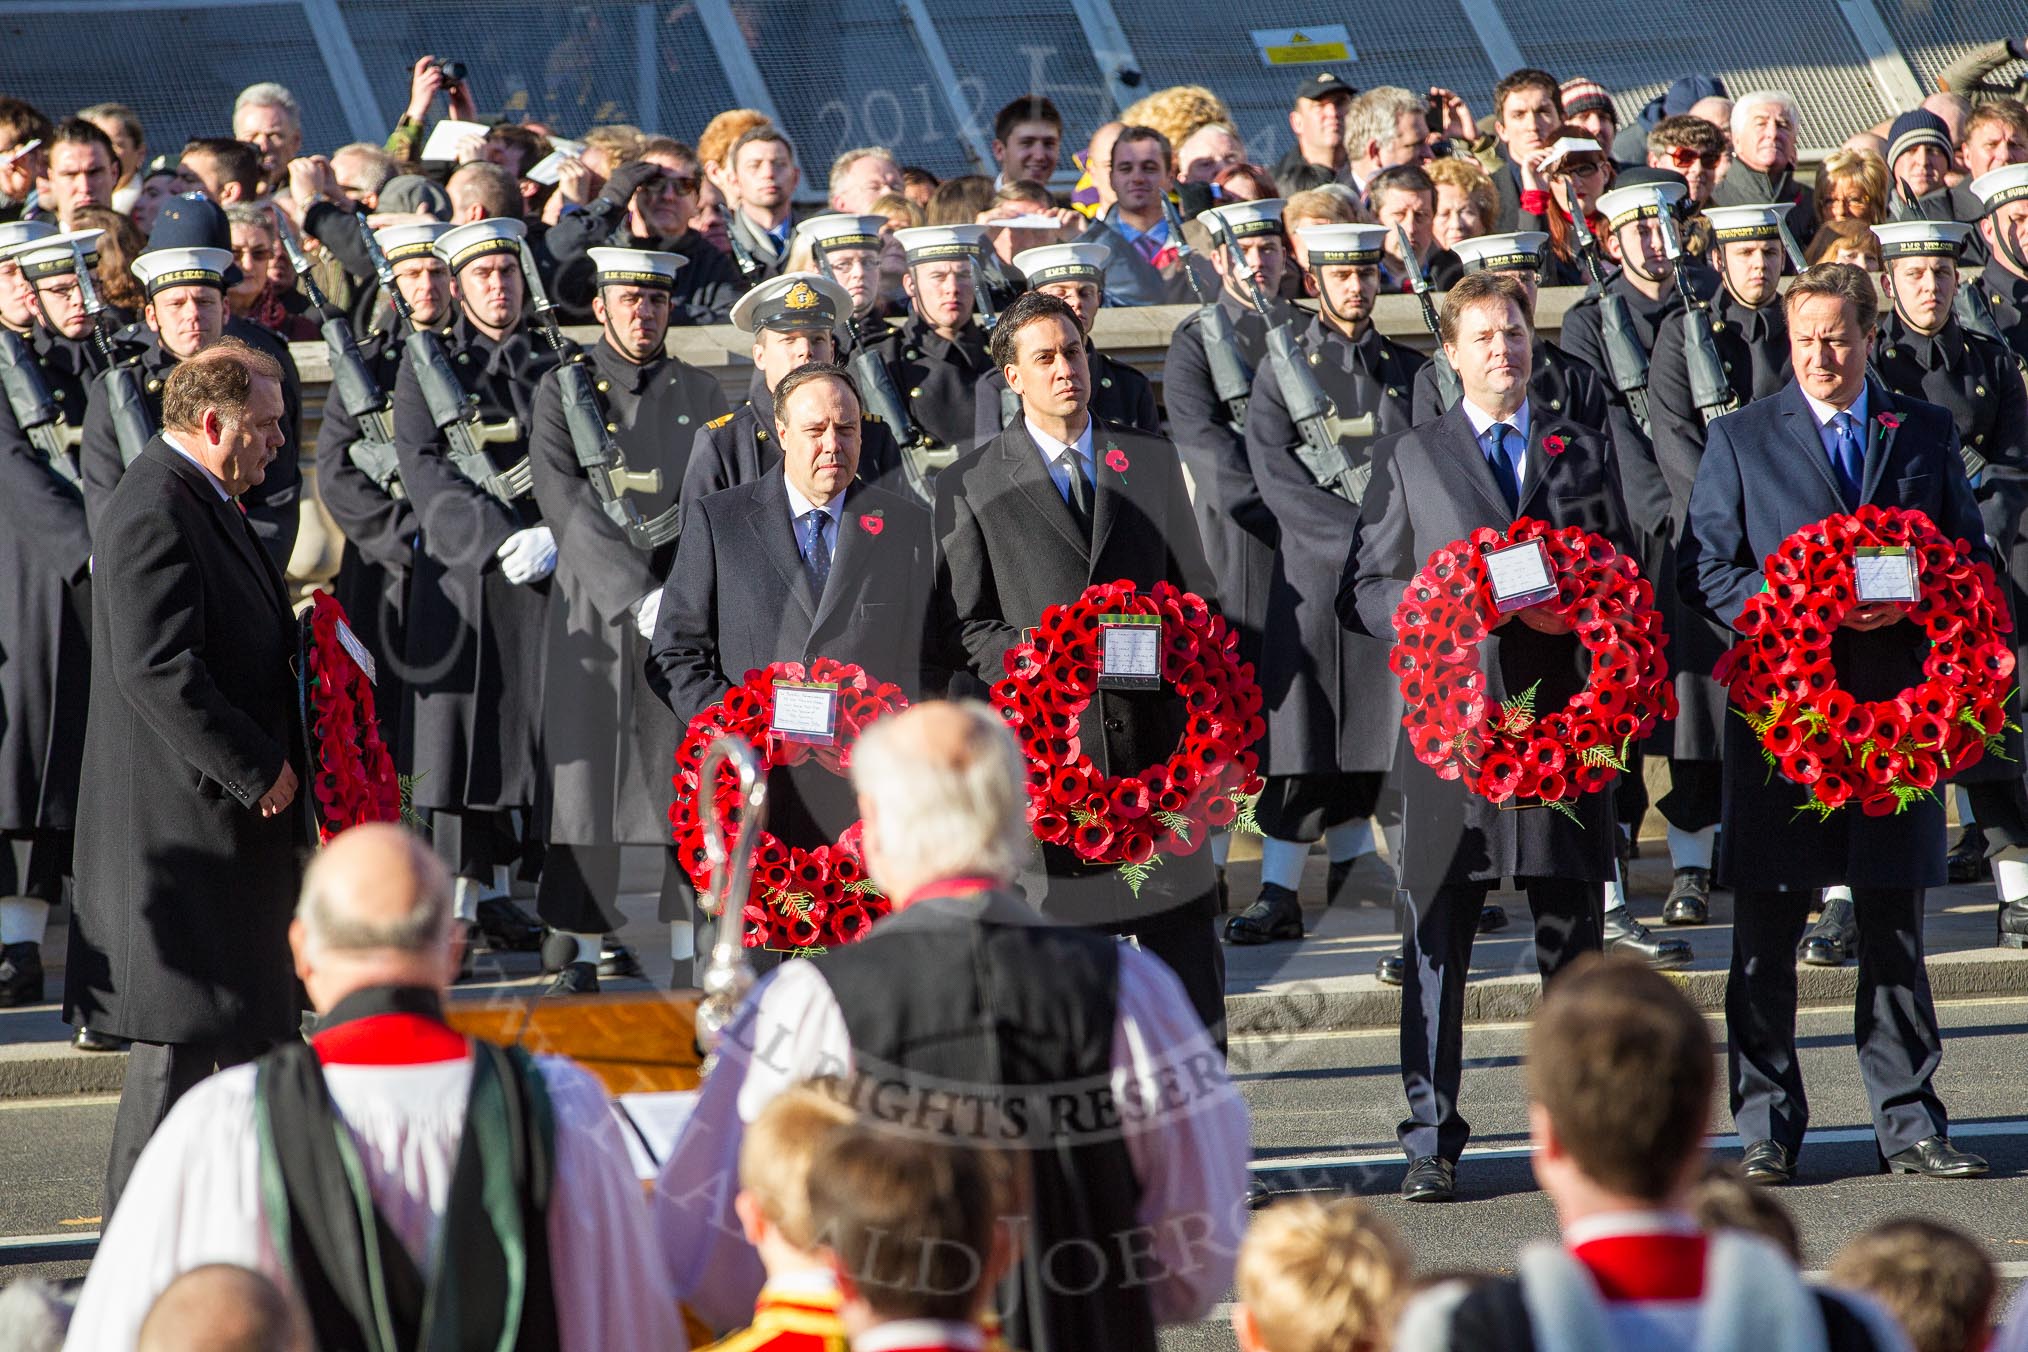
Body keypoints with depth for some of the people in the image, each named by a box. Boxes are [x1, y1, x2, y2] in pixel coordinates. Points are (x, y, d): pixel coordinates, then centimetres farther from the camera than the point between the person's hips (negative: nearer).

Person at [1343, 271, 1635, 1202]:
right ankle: (1430, 1142, 1)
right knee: (1437, 941, -3)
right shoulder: (1409, 458, 10)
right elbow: (1364, 593, 6)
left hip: (1560, 714, 2)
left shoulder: (1586, 451, 15)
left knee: (1572, 938, 6)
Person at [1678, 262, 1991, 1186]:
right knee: (1767, 927, -1)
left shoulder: (1926, 434, 11)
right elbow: (1703, 565, 2)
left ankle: (1909, 1125, 12)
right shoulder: (1741, 440, 6)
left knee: (1895, 924, 6)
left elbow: (1969, 555, 12)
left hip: (1895, 700, 2)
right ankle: (1767, 1128, 5)